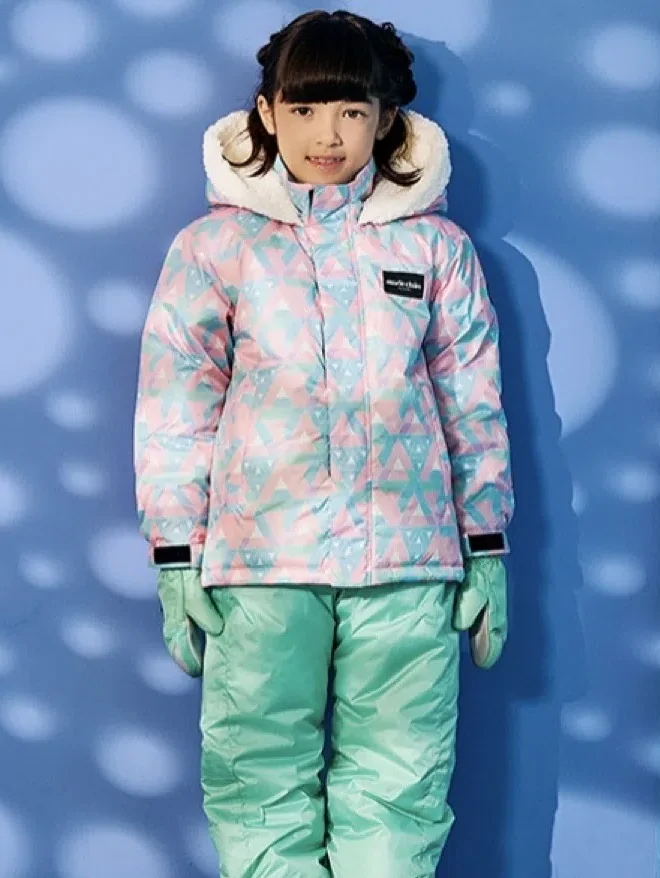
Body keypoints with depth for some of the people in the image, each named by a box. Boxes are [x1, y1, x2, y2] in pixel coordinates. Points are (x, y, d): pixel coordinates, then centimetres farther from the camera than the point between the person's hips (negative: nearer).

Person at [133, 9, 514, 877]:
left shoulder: (435, 246, 10)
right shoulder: (214, 245, 7)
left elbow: (474, 409, 12)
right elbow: (173, 413, 6)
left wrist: (486, 553, 8)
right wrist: (176, 564, 1)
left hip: (407, 562, 1)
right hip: (260, 559, 0)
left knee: (397, 798, 1)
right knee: (259, 793, -1)